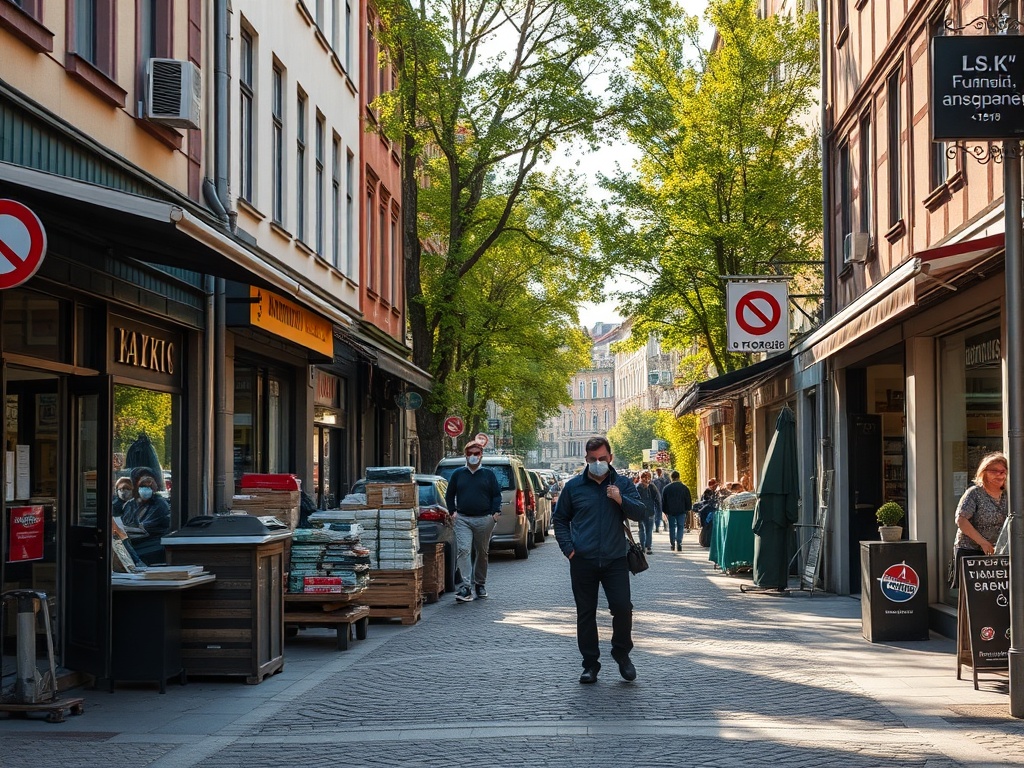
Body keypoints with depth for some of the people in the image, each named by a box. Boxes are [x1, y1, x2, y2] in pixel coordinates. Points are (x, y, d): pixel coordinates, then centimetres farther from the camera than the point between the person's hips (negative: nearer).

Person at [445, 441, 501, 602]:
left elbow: (497, 494, 7)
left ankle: (480, 584, 27)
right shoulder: (458, 474, 9)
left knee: (482, 553, 11)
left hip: (484, 519, 0)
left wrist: (495, 512, -7)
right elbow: (449, 495, 16)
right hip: (463, 519, 0)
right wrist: (453, 511, 4)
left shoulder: (488, 474, 6)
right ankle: (466, 587, -20)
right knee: (463, 551, -15)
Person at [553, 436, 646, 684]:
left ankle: (621, 653, 14)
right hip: (582, 561, 0)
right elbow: (560, 519, 14)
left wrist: (621, 500, -17)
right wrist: (568, 548, 1)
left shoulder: (623, 484, 7)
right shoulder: (573, 486, 7)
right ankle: (590, 664, 14)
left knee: (622, 607, -10)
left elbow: (641, 513, 1)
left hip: (615, 559, 0)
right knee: (585, 614, 4)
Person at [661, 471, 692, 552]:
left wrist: (665, 511, 13)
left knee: (672, 527, 10)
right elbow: (688, 501, 3)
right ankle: (679, 543, -11)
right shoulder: (684, 488, -1)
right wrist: (687, 509, 14)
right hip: (681, 511, -1)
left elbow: (663, 501, 5)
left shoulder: (667, 488, 1)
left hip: (670, 511, 1)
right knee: (680, 527, 5)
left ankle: (673, 544, 8)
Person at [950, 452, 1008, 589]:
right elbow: (961, 520, -15)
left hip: (995, 552, 5)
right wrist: (983, 542, -19)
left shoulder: (1006, 496, 9)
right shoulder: (974, 493, -7)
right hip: (969, 551, -5)